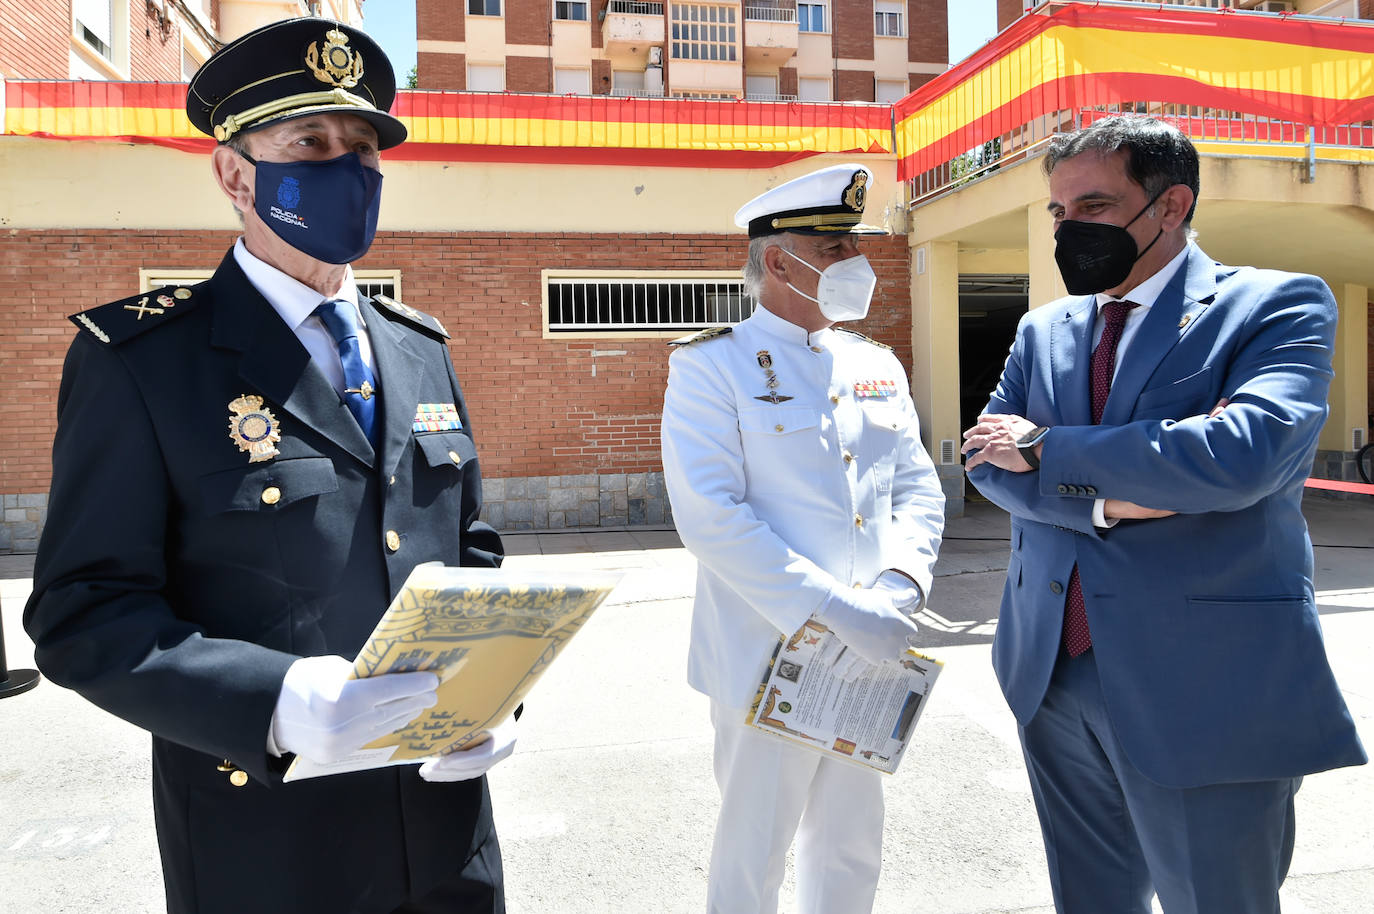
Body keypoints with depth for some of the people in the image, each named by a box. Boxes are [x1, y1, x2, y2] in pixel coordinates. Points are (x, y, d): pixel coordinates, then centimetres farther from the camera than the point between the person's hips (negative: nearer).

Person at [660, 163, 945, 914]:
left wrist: (900, 585, -9)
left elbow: (919, 487, 10)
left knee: (851, 853, 21)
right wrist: (831, 609, -22)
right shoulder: (710, 367, -9)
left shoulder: (877, 365, 10)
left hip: (867, 657, 6)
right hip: (769, 660, -5)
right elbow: (709, 516, -19)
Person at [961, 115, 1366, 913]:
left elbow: (1243, 454, -24)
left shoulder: (1281, 306, -6)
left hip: (1204, 691, -5)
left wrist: (1045, 448, -15)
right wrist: (1103, 500, -18)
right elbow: (988, 460, 0)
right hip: (1054, 675, 5)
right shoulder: (1044, 330, 10)